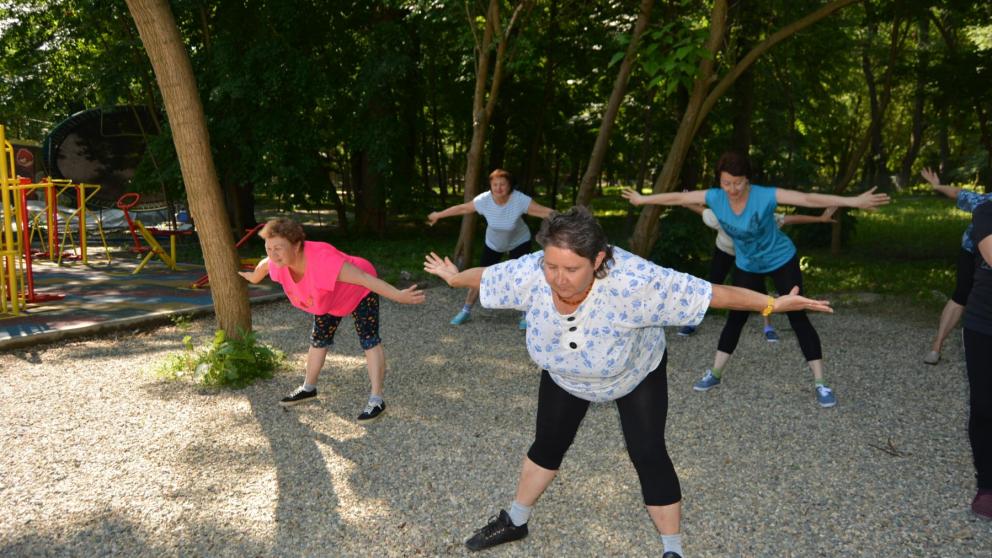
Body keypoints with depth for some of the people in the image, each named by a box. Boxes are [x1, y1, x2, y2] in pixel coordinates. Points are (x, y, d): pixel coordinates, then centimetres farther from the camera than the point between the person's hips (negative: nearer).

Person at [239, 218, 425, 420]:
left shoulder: (323, 260, -46)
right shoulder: (280, 261, -26)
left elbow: (364, 277, -48)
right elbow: (265, 264, 1)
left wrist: (398, 295, -52)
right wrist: (253, 276, 23)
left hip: (359, 291, -7)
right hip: (330, 298, 7)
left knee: (369, 341, -15)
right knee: (318, 340, 19)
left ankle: (376, 399, -10)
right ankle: (308, 389, 39)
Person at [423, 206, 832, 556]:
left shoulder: (633, 281, -44)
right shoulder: (527, 275, -34)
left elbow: (709, 292, -35)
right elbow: (485, 275, -11)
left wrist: (771, 304, -29)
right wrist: (455, 277, 8)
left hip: (636, 373, -3)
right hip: (565, 376, 3)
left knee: (648, 455, -5)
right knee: (547, 445, 15)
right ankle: (514, 522, 38)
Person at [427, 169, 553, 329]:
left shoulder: (520, 200, -32)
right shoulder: (484, 200, -25)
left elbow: (544, 211, -31)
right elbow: (461, 208, -12)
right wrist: (438, 215, -1)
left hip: (519, 243, -2)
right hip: (493, 244, 2)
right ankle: (466, 311, 20)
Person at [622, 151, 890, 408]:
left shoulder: (765, 196, -31)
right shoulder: (714, 197, -19)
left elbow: (808, 198, -38)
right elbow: (678, 197, -8)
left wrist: (854, 201, -45)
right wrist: (643, 199, 2)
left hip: (782, 261, -3)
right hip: (747, 267, 4)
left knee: (797, 317, -5)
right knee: (735, 318, 11)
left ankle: (820, 383, 1)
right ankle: (715, 374, 23)